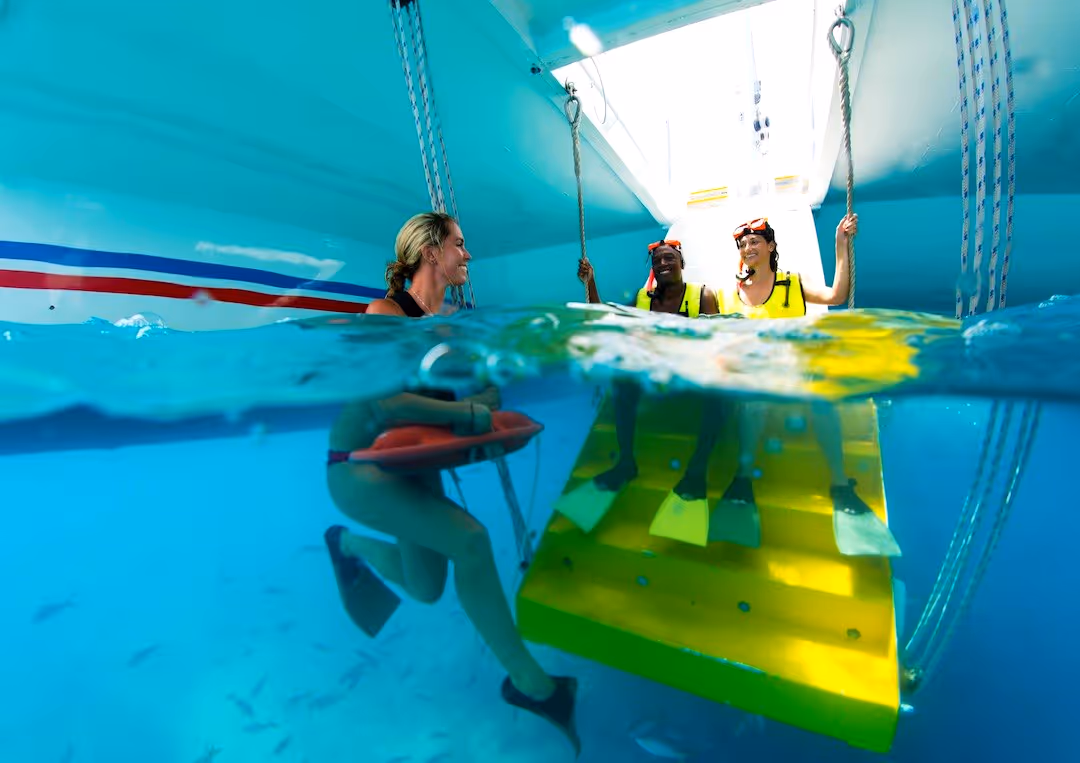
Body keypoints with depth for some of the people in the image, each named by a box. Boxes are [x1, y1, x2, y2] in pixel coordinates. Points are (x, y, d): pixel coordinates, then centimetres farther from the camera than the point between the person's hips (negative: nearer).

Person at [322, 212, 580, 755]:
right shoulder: (386, 313, -16)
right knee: (469, 540, -24)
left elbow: (484, 390, 3)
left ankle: (355, 544, 42)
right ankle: (528, 680, -6)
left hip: (415, 463, 7)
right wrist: (469, 414, -27)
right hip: (361, 466, -7)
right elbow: (386, 400, -31)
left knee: (427, 591, 13)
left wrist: (484, 397, -19)